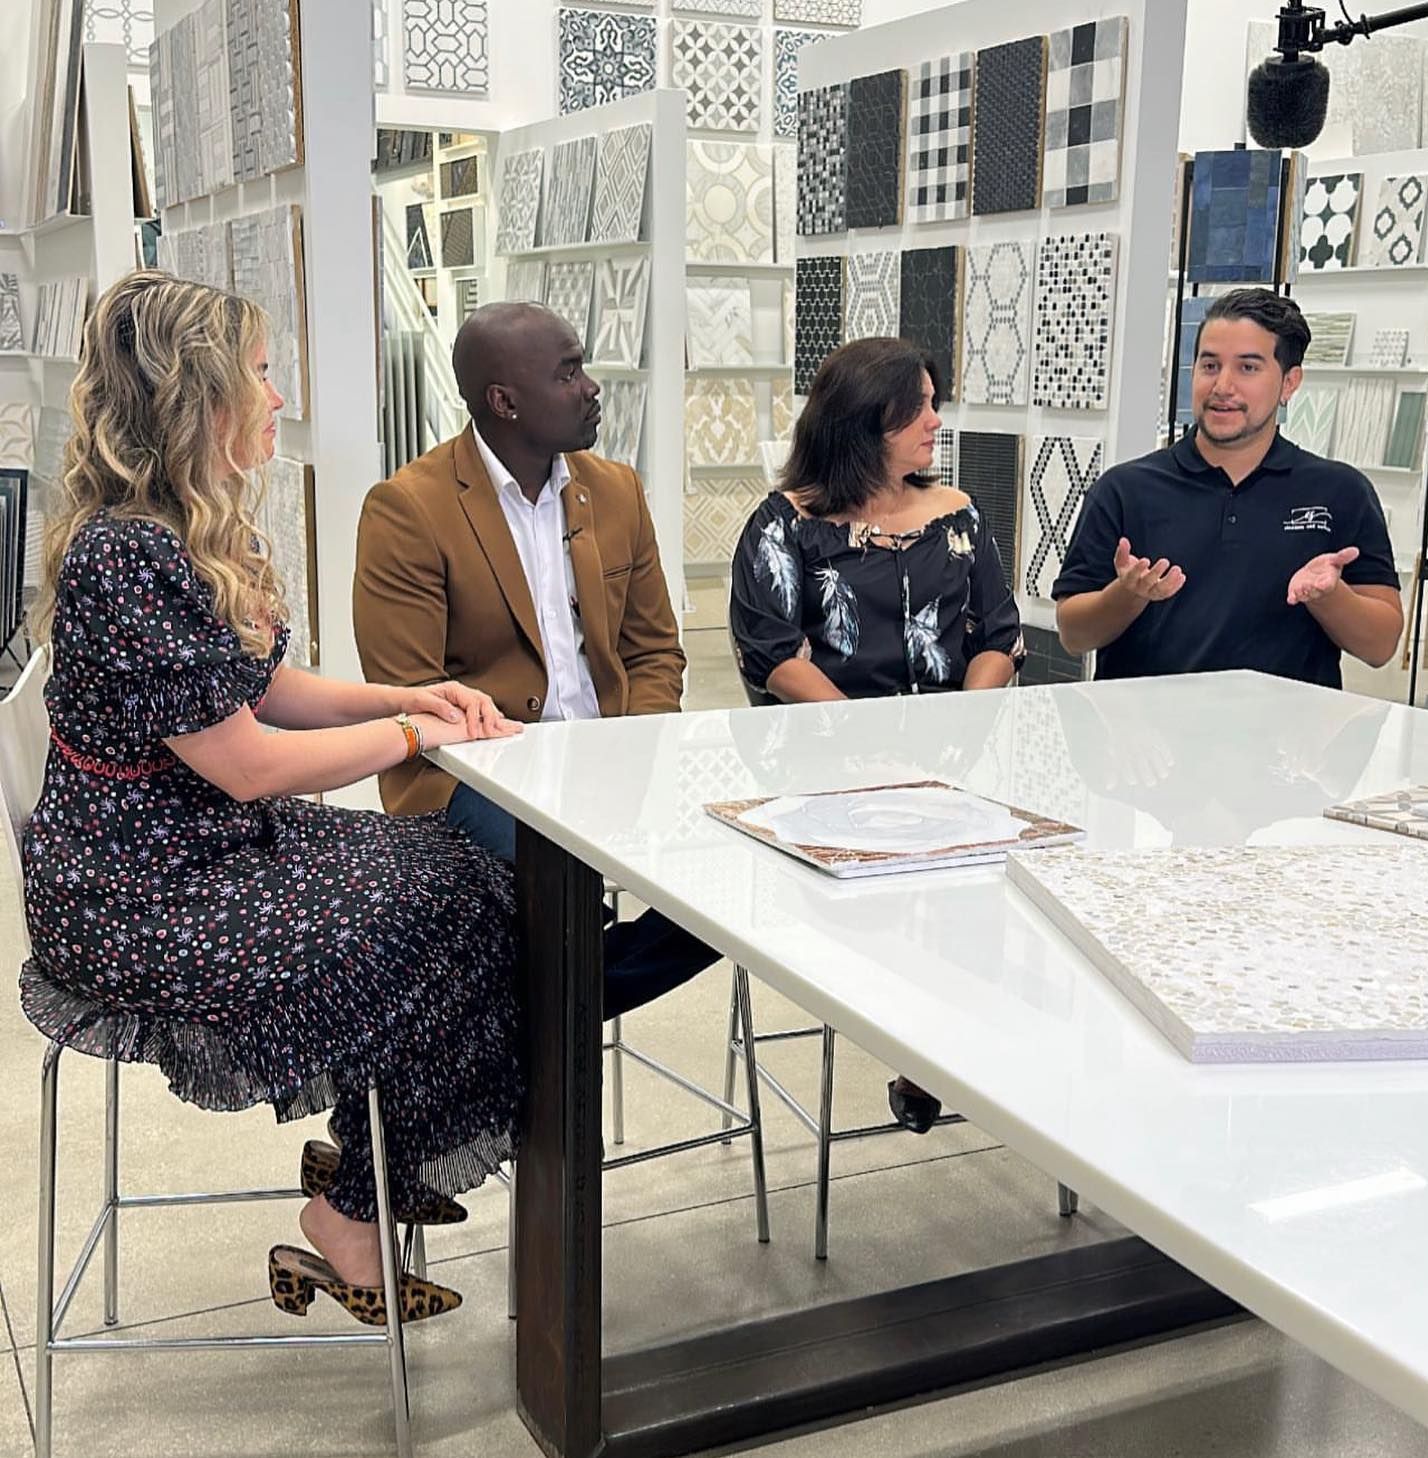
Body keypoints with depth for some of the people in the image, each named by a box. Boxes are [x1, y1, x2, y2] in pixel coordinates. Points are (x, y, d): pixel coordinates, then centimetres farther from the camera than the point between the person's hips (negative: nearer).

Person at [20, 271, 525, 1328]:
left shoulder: (206, 536, 6)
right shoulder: (123, 558, -25)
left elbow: (267, 687, 15)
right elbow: (249, 764, -22)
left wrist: (413, 694, 0)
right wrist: (410, 732, -10)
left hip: (219, 847, 9)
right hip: (140, 902, -9)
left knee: (465, 879, -1)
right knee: (440, 925, -12)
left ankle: (363, 1165, 13)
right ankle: (350, 1221, 7)